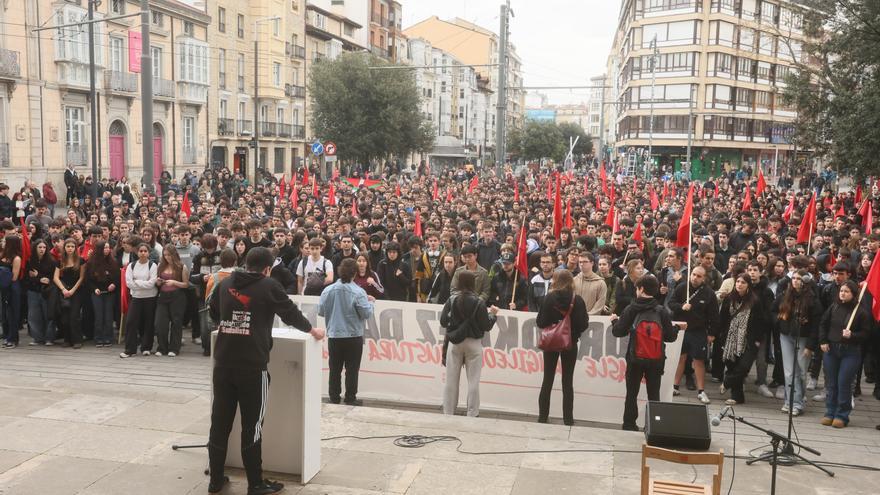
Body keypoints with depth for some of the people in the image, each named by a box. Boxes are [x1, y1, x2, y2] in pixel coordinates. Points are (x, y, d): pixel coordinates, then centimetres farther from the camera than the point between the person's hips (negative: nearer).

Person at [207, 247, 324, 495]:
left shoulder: (225, 283, 10)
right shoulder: (269, 286, -3)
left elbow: (213, 312, 26)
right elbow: (290, 313, 6)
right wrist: (312, 330, 23)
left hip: (223, 363, 5)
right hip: (253, 366, -5)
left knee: (220, 421, 11)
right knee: (251, 426, 3)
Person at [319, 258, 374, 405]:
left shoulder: (328, 290, -6)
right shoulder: (358, 292, -15)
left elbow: (321, 311, 1)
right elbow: (367, 314, -12)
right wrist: (370, 302, 6)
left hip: (334, 335, 3)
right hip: (354, 336, -3)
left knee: (335, 369, 12)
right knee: (352, 369, 6)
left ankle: (334, 397, 18)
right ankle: (350, 398, 10)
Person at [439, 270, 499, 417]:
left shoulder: (452, 300, -4)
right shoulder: (479, 302, -10)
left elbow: (443, 322, -3)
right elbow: (486, 326, -8)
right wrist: (492, 314, 10)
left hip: (454, 342, 2)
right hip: (473, 343, -2)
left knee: (451, 380, 9)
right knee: (473, 381, 5)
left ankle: (448, 413, 13)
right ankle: (472, 414, 6)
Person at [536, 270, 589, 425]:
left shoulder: (549, 298, -12)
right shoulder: (578, 300, -11)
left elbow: (540, 322, -13)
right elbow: (583, 325, -13)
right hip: (570, 344, 0)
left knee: (547, 380, 11)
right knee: (568, 382, 9)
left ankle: (542, 417, 15)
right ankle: (568, 419, 11)